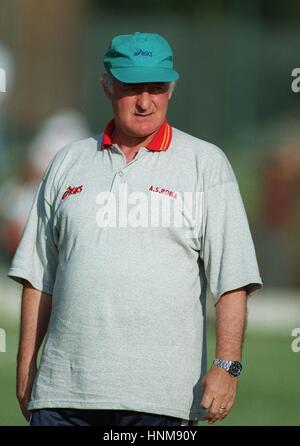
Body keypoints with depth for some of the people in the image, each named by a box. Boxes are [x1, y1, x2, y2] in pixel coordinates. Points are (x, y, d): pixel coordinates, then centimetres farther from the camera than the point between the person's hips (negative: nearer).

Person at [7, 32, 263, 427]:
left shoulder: (206, 164, 4)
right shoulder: (69, 163, 15)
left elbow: (233, 278, -2)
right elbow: (38, 274, 18)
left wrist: (227, 365, -13)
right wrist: (26, 365, 12)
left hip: (164, 393, -3)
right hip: (64, 390, 3)